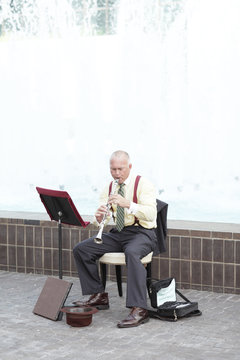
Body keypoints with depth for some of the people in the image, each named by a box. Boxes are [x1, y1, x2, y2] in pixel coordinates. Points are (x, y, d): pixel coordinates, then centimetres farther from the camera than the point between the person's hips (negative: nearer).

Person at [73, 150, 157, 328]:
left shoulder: (143, 184, -8)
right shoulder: (109, 188, 10)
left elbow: (151, 214, -22)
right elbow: (103, 217, 4)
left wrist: (128, 204, -35)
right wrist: (99, 216, -21)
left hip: (142, 233, -6)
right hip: (117, 233, 7)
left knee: (132, 253, -40)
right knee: (81, 249, -8)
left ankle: (139, 310, -41)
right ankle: (99, 296, 1)